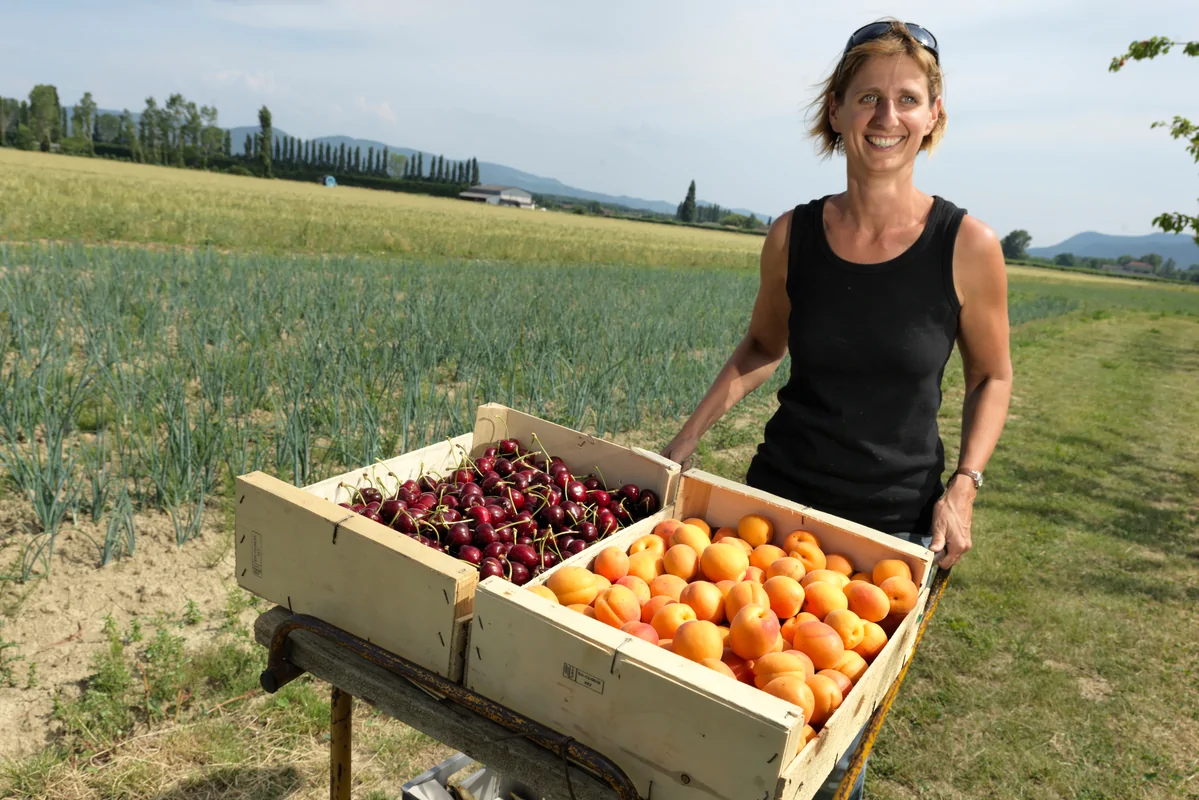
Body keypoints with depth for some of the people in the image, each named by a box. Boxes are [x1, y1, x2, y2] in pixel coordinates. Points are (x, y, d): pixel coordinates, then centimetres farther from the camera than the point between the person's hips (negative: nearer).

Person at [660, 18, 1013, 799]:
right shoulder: (794, 235, -5)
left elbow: (992, 377, 2)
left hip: (896, 521, -1)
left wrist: (964, 486, -11)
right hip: (779, 494, 2)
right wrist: (687, 438, 1)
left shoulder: (967, 245, -11)